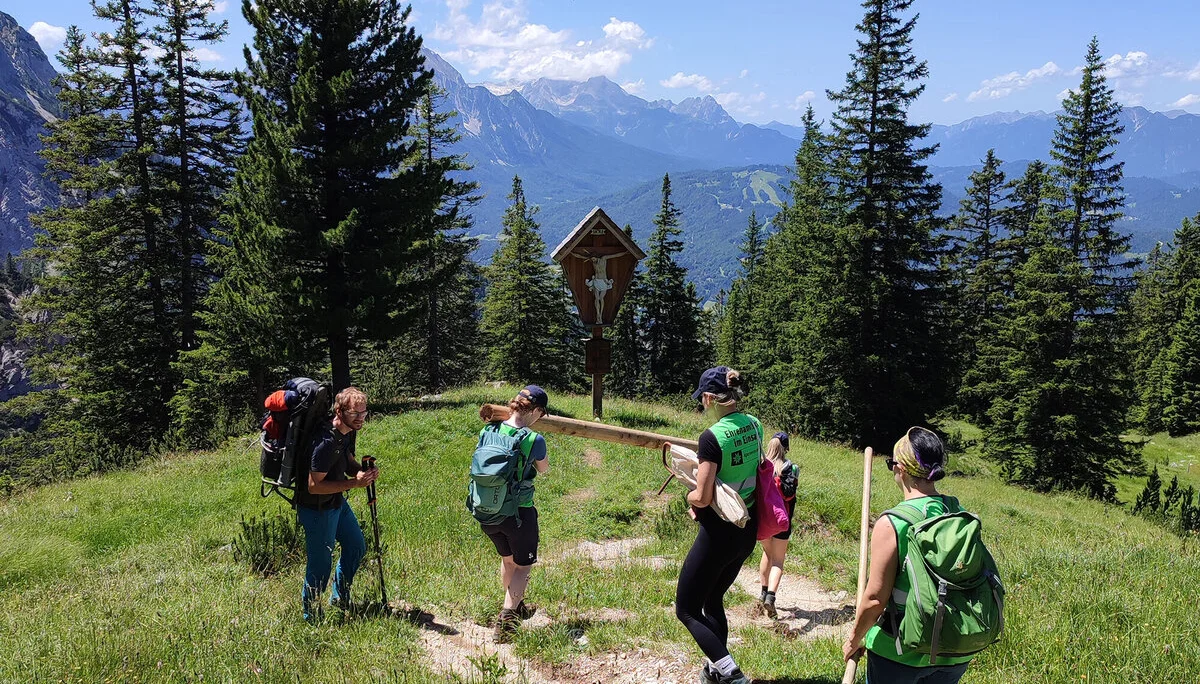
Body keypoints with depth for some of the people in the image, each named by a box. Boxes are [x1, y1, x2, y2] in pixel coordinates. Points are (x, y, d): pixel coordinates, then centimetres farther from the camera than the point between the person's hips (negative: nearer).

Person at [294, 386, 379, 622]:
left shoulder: (349, 432, -2)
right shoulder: (327, 442, -31)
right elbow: (314, 486, -29)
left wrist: (363, 471, -11)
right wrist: (354, 483, -30)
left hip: (337, 503, 10)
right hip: (317, 509, -9)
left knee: (356, 546, 19)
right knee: (321, 562, 0)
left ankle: (340, 598, 37)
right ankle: (309, 614, 20)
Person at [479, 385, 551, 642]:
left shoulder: (489, 431, -7)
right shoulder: (534, 440, -19)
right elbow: (543, 469, 1)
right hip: (520, 513, -5)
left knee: (507, 559, 26)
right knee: (522, 566, 13)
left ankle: (516, 608, 44)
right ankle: (506, 618, 1)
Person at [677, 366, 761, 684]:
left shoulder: (712, 437, -22)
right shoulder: (755, 425, 1)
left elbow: (702, 497, -21)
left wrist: (690, 495, 2)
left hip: (719, 533, -8)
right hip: (748, 530, 8)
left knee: (686, 609, 6)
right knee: (713, 600, 25)